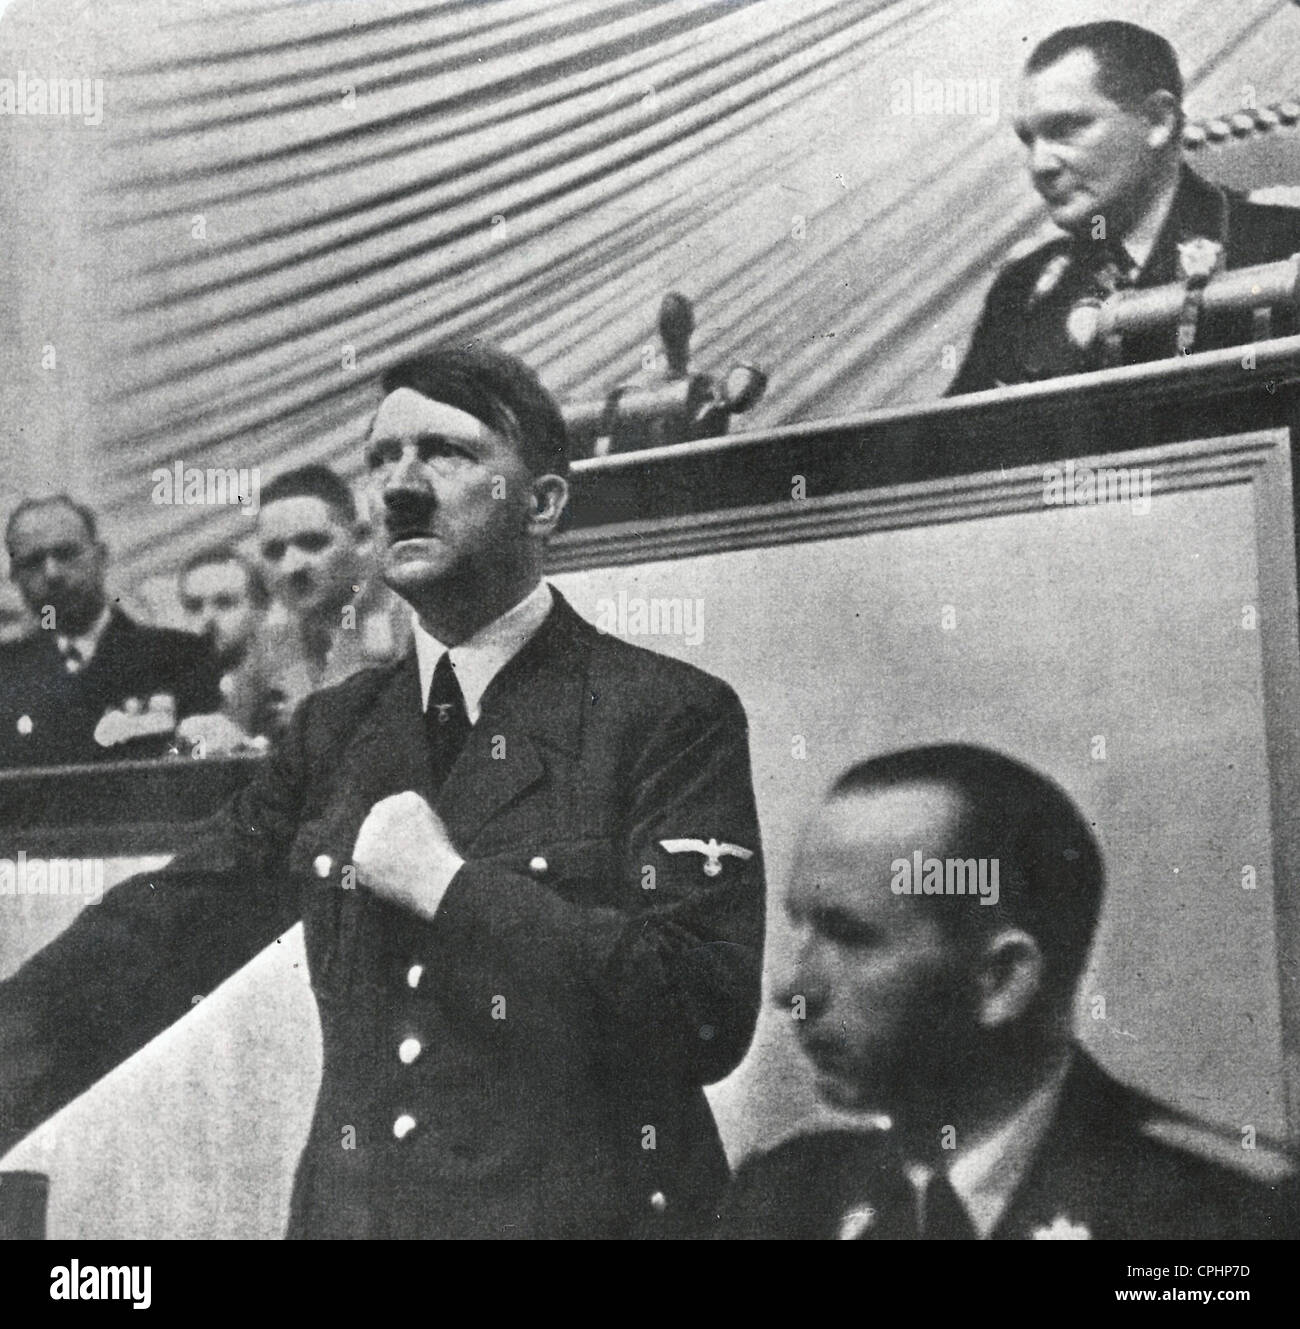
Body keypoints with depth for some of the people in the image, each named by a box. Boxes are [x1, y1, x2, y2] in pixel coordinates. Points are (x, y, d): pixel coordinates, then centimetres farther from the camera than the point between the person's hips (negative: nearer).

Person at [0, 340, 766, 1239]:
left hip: (583, 1210, -4)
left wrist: (450, 886, -18)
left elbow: (711, 1013, -19)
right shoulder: (335, 731, 7)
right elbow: (159, 936, 6)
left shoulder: (673, 715, -10)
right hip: (351, 1207, 5)